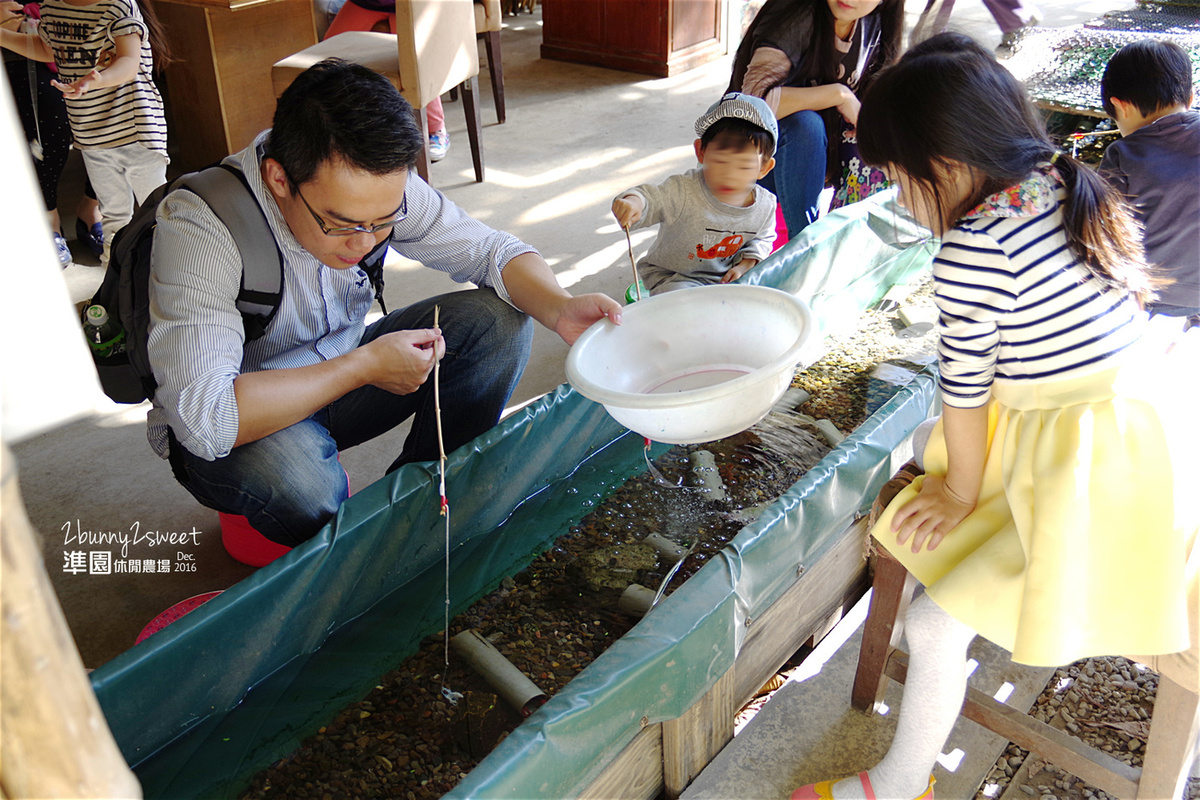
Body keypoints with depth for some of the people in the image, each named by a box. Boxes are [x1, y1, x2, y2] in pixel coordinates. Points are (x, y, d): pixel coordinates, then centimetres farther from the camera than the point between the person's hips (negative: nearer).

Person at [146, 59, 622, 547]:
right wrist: (365, 366, -34)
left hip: (337, 382, 5)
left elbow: (488, 249, -9)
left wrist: (560, 310, -30)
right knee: (296, 476, -40)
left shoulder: (380, 187, -18)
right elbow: (203, 417, -40)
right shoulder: (199, 226, -32)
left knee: (499, 322, -14)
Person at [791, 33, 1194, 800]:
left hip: (1085, 480, -10)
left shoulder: (970, 251, -23)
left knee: (934, 625, -2)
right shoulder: (1068, 187, 3)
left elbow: (965, 387, -13)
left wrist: (961, 491, 6)